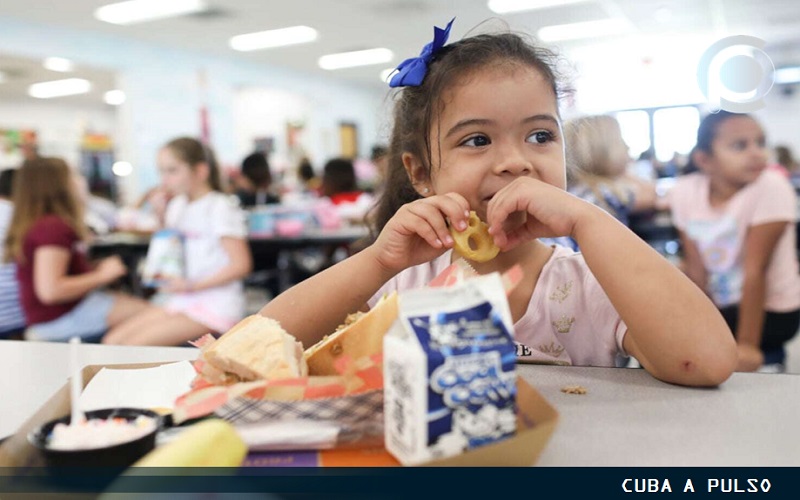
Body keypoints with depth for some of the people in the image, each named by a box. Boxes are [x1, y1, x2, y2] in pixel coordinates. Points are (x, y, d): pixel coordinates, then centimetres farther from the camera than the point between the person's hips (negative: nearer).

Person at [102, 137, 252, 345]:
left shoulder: (220, 207, -10)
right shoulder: (177, 205, 13)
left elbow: (241, 265, -15)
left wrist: (192, 285, -19)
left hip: (214, 307, -8)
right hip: (180, 301, 8)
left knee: (135, 345, -19)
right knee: (112, 341, -3)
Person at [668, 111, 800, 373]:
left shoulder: (771, 187, -22)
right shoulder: (684, 192, -10)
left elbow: (755, 270, -24)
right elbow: (695, 267, -7)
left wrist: (747, 345, -22)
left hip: (770, 309, -6)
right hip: (721, 305, 6)